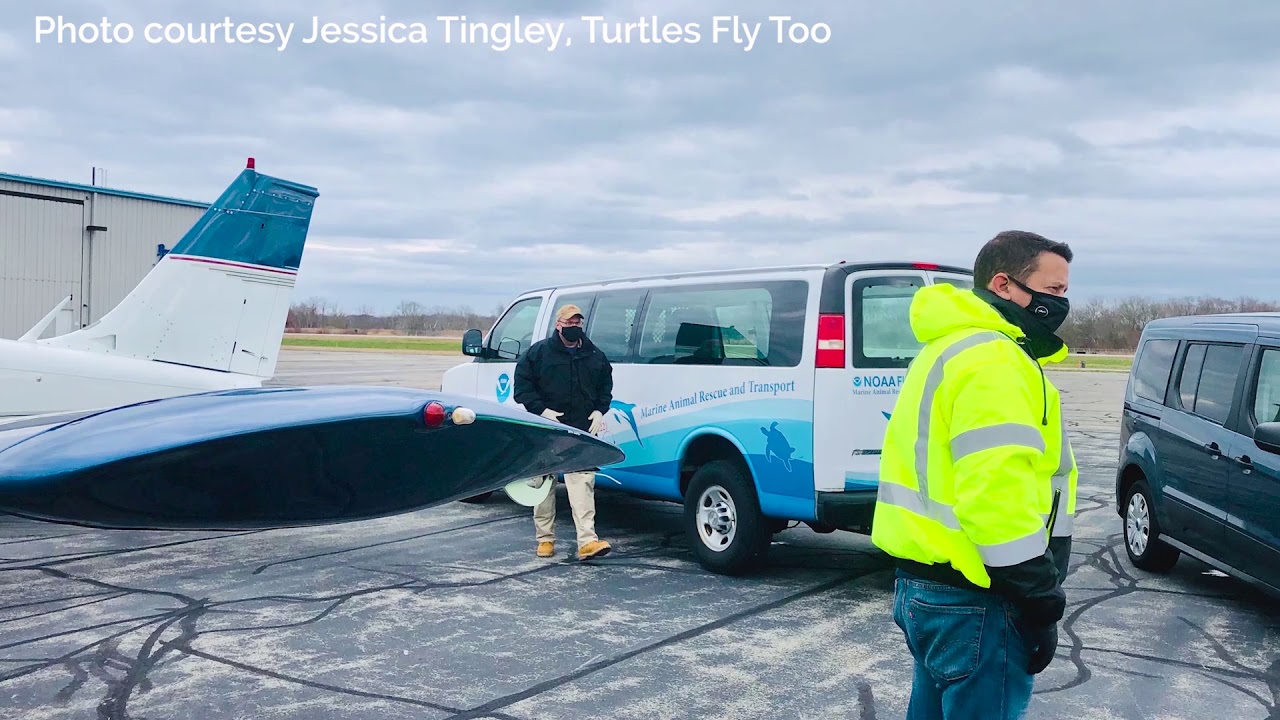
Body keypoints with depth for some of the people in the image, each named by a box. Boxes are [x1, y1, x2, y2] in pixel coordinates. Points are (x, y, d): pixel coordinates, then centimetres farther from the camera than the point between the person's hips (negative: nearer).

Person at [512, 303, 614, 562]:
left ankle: (587, 541, -14)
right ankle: (545, 538, 19)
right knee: (544, 483, 7)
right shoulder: (539, 352, 0)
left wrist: (599, 410, 6)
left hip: (582, 432, 1)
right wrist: (541, 410, -12)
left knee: (583, 482, -9)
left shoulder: (594, 355, 11)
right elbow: (522, 385, -1)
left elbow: (606, 385, 22)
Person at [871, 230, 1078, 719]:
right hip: (973, 602, -10)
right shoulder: (992, 361, -17)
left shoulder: (950, 349, 17)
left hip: (926, 584, 10)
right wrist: (1041, 603, -16)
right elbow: (997, 497, -25)